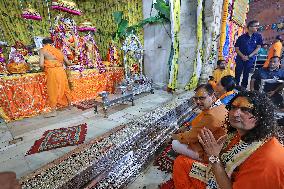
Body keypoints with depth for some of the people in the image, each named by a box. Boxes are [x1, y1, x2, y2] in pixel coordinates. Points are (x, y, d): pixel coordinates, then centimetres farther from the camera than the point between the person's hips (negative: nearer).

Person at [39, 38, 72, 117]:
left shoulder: (42, 50, 2)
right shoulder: (57, 50, 15)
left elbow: (41, 64, -9)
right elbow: (68, 63, 14)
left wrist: (45, 68, 13)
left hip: (52, 72, -4)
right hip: (61, 70, 5)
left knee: (53, 91, 3)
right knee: (64, 88, 18)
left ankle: (53, 111, 10)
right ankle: (69, 105, 33)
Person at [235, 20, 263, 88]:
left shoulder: (258, 36, 4)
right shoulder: (241, 37, 0)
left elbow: (258, 48, 1)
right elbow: (237, 48, -1)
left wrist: (249, 56, -9)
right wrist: (242, 56, -13)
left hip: (250, 59, 1)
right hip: (240, 58, -1)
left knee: (246, 75, 6)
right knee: (237, 74, -2)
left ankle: (243, 88, 16)